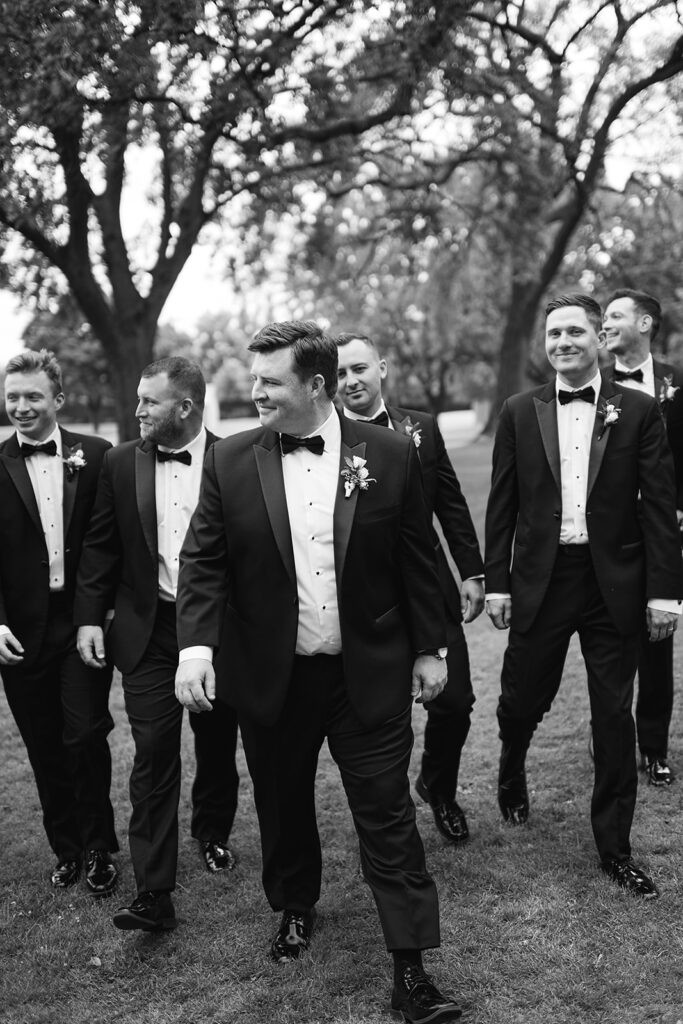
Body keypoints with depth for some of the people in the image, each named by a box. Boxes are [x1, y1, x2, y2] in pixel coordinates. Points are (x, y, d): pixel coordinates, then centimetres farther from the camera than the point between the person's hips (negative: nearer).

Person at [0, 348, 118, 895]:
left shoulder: (95, 455, 0)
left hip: (84, 622, -1)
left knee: (86, 738, -2)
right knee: (45, 749, 10)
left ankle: (99, 849, 18)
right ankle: (66, 848, 27)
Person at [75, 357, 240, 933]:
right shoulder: (121, 464, 1)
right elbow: (100, 547, 6)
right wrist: (90, 616, -1)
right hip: (148, 632, 1)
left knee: (218, 747, 16)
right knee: (153, 756, -3)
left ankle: (213, 834, 42)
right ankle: (154, 894, 2)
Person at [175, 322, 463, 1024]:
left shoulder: (389, 456, -5)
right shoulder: (231, 461, -3)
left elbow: (416, 561, 2)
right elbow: (203, 560, -2)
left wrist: (428, 650, 5)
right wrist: (195, 646, -15)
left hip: (369, 675, -1)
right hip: (271, 677, 2)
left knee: (388, 817, 3)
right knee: (283, 807, 18)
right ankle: (295, 909, 44)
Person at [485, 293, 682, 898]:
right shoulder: (520, 413, 5)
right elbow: (502, 506, 5)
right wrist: (496, 583, 1)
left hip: (614, 583, -1)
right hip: (540, 582, 1)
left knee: (615, 718, 6)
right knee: (521, 701, 11)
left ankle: (615, 847, 21)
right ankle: (512, 777, 45)